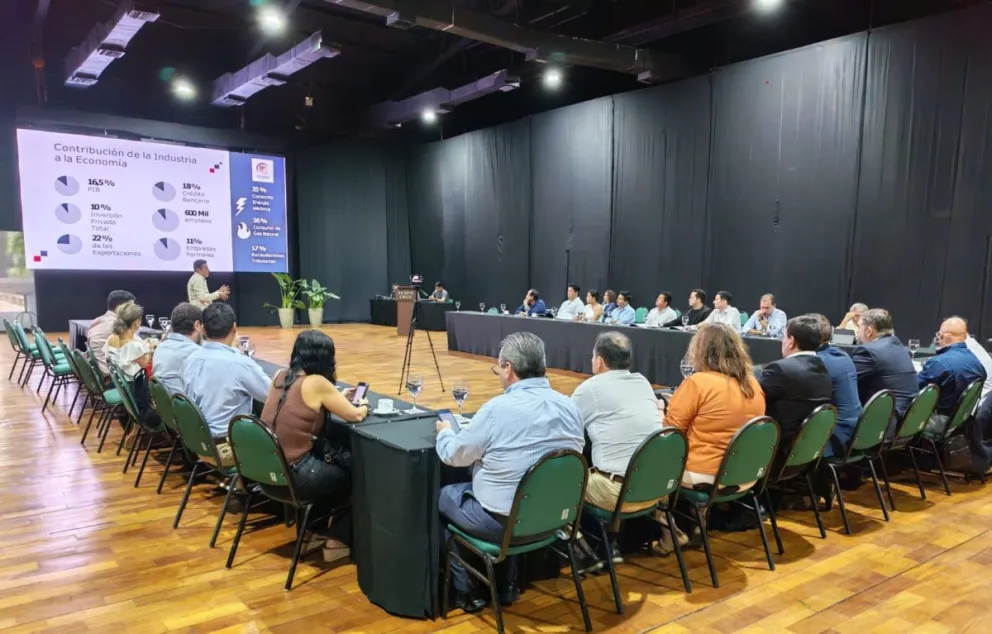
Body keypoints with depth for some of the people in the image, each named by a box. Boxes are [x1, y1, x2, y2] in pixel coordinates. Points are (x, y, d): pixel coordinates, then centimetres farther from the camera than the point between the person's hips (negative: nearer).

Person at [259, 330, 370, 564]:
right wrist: (363, 405, 14)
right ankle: (339, 541, 25)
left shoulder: (281, 376, 5)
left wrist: (337, 399, 18)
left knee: (340, 458, 26)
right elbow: (355, 416, -7)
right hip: (293, 475, -8)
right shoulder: (317, 383, -16)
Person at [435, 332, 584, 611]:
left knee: (443, 496, 19)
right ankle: (506, 585, 35)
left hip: (502, 521, -6)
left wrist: (444, 432, 15)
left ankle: (464, 590, 26)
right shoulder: (569, 406, -3)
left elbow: (454, 455, -9)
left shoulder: (498, 408, -21)